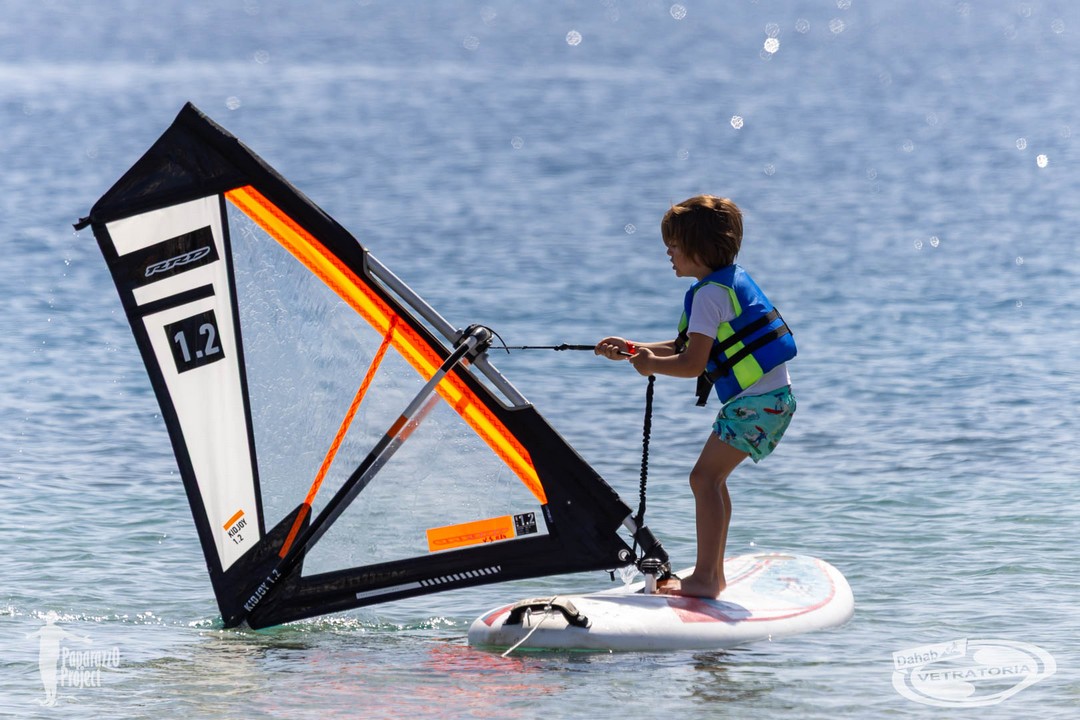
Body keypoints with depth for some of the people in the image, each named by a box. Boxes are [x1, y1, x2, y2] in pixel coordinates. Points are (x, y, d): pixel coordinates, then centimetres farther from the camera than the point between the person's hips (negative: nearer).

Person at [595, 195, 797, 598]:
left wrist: (652, 364, -2)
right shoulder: (731, 280, 17)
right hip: (772, 397, 10)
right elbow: (685, 349, 23)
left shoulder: (709, 294, -14)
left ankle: (704, 577, -15)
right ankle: (713, 573, 21)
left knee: (704, 477, -12)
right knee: (712, 478, 15)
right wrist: (631, 350, 18)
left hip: (757, 400, -10)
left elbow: (692, 364, -19)